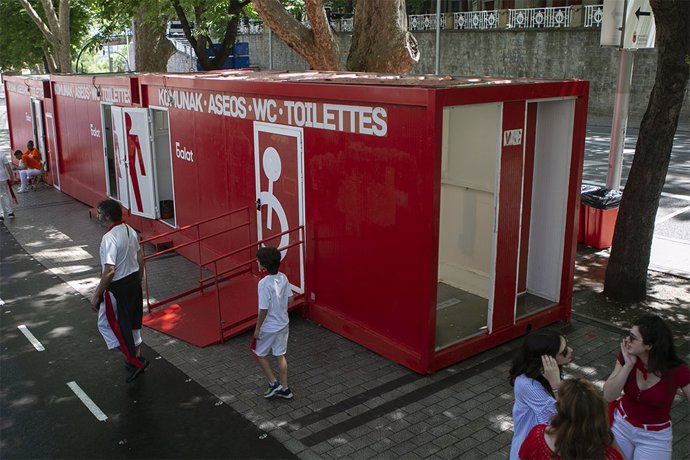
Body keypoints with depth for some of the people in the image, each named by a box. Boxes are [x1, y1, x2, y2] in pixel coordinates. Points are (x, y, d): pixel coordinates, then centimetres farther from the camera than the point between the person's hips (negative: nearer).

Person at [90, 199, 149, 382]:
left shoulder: (109, 238, -25)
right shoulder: (130, 230, 1)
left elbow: (109, 271, -28)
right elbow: (140, 257, 10)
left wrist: (96, 296, -20)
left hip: (117, 286, -8)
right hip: (134, 280, 8)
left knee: (107, 323, 8)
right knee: (133, 319, 21)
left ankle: (134, 361, 8)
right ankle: (137, 356, 35)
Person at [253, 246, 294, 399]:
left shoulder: (264, 283, -26)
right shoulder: (283, 278, -6)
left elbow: (264, 309, -23)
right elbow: (289, 298, 4)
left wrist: (257, 328, -12)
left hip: (269, 328, -7)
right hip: (283, 324, 7)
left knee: (259, 354, 16)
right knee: (280, 355, 17)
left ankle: (274, 384, 17)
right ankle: (284, 389, 25)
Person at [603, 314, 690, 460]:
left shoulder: (677, 371, -24)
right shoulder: (627, 355, -16)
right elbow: (608, 396, -18)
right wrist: (628, 365, -28)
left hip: (655, 437, -2)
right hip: (621, 425, 3)